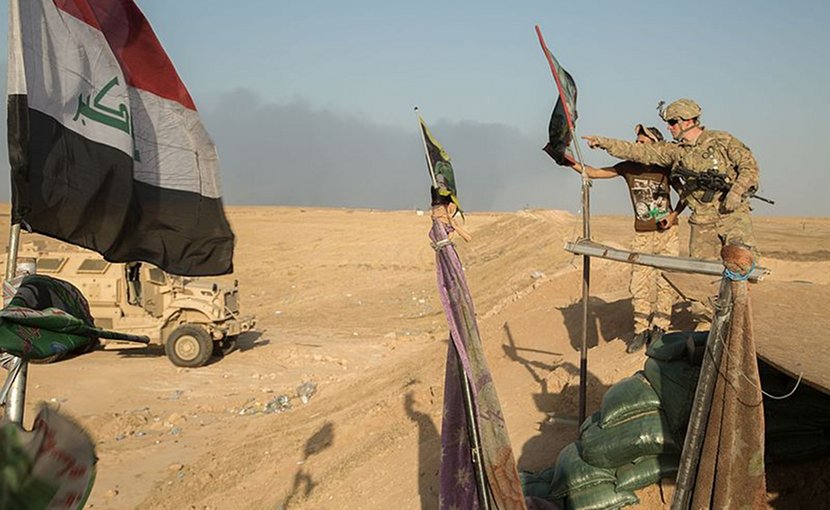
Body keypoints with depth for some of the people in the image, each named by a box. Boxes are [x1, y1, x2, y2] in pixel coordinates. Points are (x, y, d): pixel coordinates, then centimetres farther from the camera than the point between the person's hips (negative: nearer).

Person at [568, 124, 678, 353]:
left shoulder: (665, 169, -6)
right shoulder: (628, 168, -2)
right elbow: (593, 172, -7)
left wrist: (674, 216, -9)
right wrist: (572, 163, -21)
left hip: (666, 232, -2)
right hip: (641, 234, 2)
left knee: (665, 281, 0)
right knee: (639, 285, 1)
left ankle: (659, 328, 12)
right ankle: (641, 330, 10)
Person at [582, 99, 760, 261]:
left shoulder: (722, 140, 0)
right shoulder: (675, 151, 9)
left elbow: (749, 165, -1)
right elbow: (640, 152, 4)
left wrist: (736, 192, -15)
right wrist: (604, 143, -2)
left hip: (732, 214, -3)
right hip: (703, 222, 4)